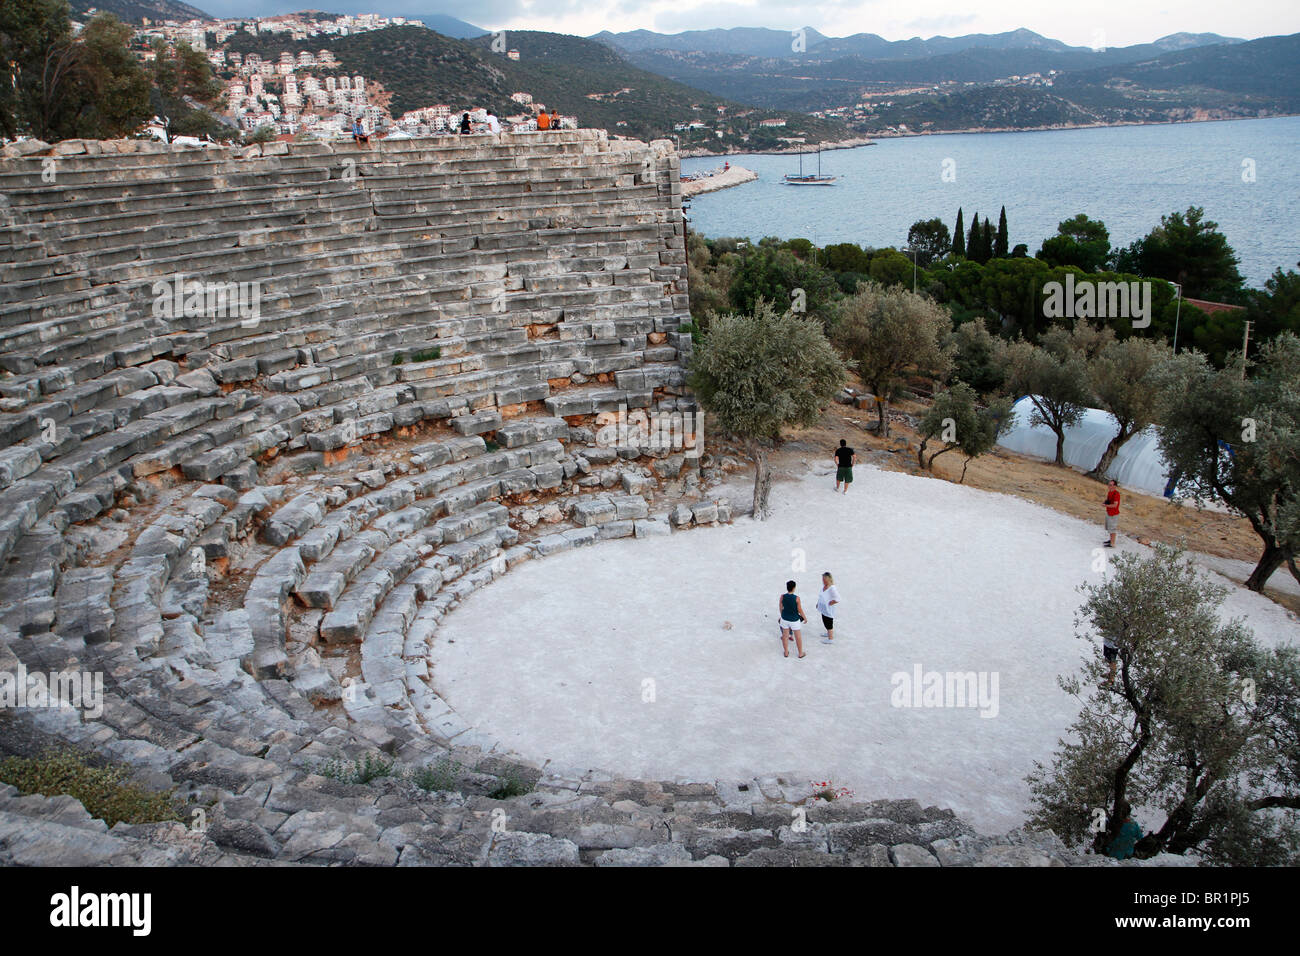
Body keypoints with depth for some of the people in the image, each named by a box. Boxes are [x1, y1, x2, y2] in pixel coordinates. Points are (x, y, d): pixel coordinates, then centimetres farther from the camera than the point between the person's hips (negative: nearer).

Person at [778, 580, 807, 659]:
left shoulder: (782, 596, -16)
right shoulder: (797, 598, -24)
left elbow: (780, 608, -2)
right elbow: (800, 610, -16)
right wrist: (805, 618, 2)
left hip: (785, 619, 3)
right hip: (794, 620, -3)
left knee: (785, 635, 19)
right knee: (798, 636, 16)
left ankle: (786, 653, 32)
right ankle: (800, 653, 30)